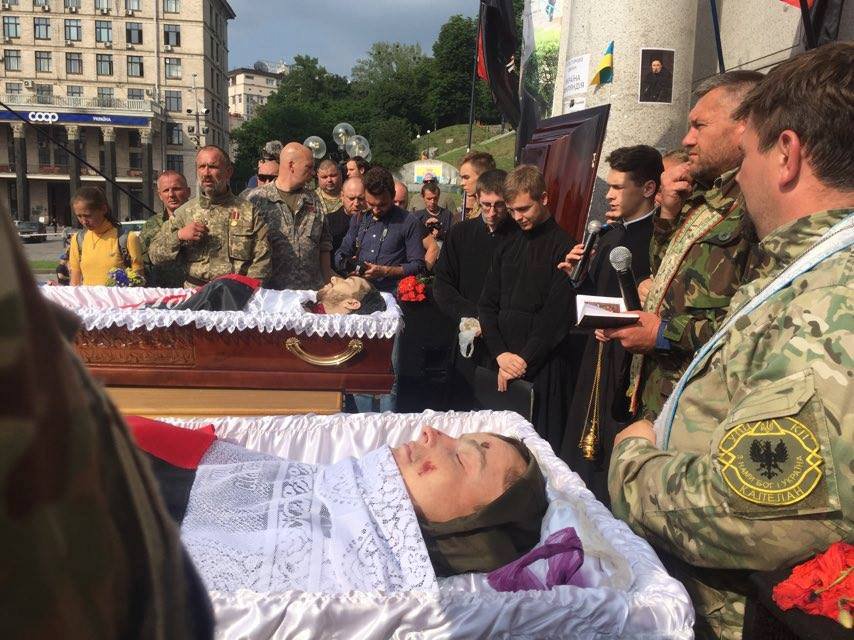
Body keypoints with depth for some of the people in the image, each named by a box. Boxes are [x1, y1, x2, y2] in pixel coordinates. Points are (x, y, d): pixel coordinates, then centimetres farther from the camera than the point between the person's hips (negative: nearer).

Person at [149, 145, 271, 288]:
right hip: (194, 295, 1)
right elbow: (154, 255, 11)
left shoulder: (249, 211, 7)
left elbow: (261, 261, 4)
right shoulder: (184, 212, 11)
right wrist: (178, 236, -4)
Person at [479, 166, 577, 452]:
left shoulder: (564, 247, -5)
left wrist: (523, 360, -10)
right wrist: (501, 354, -2)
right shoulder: (507, 248, 15)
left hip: (543, 368, -5)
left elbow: (558, 315, -11)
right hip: (503, 365, 6)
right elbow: (487, 304, 12)